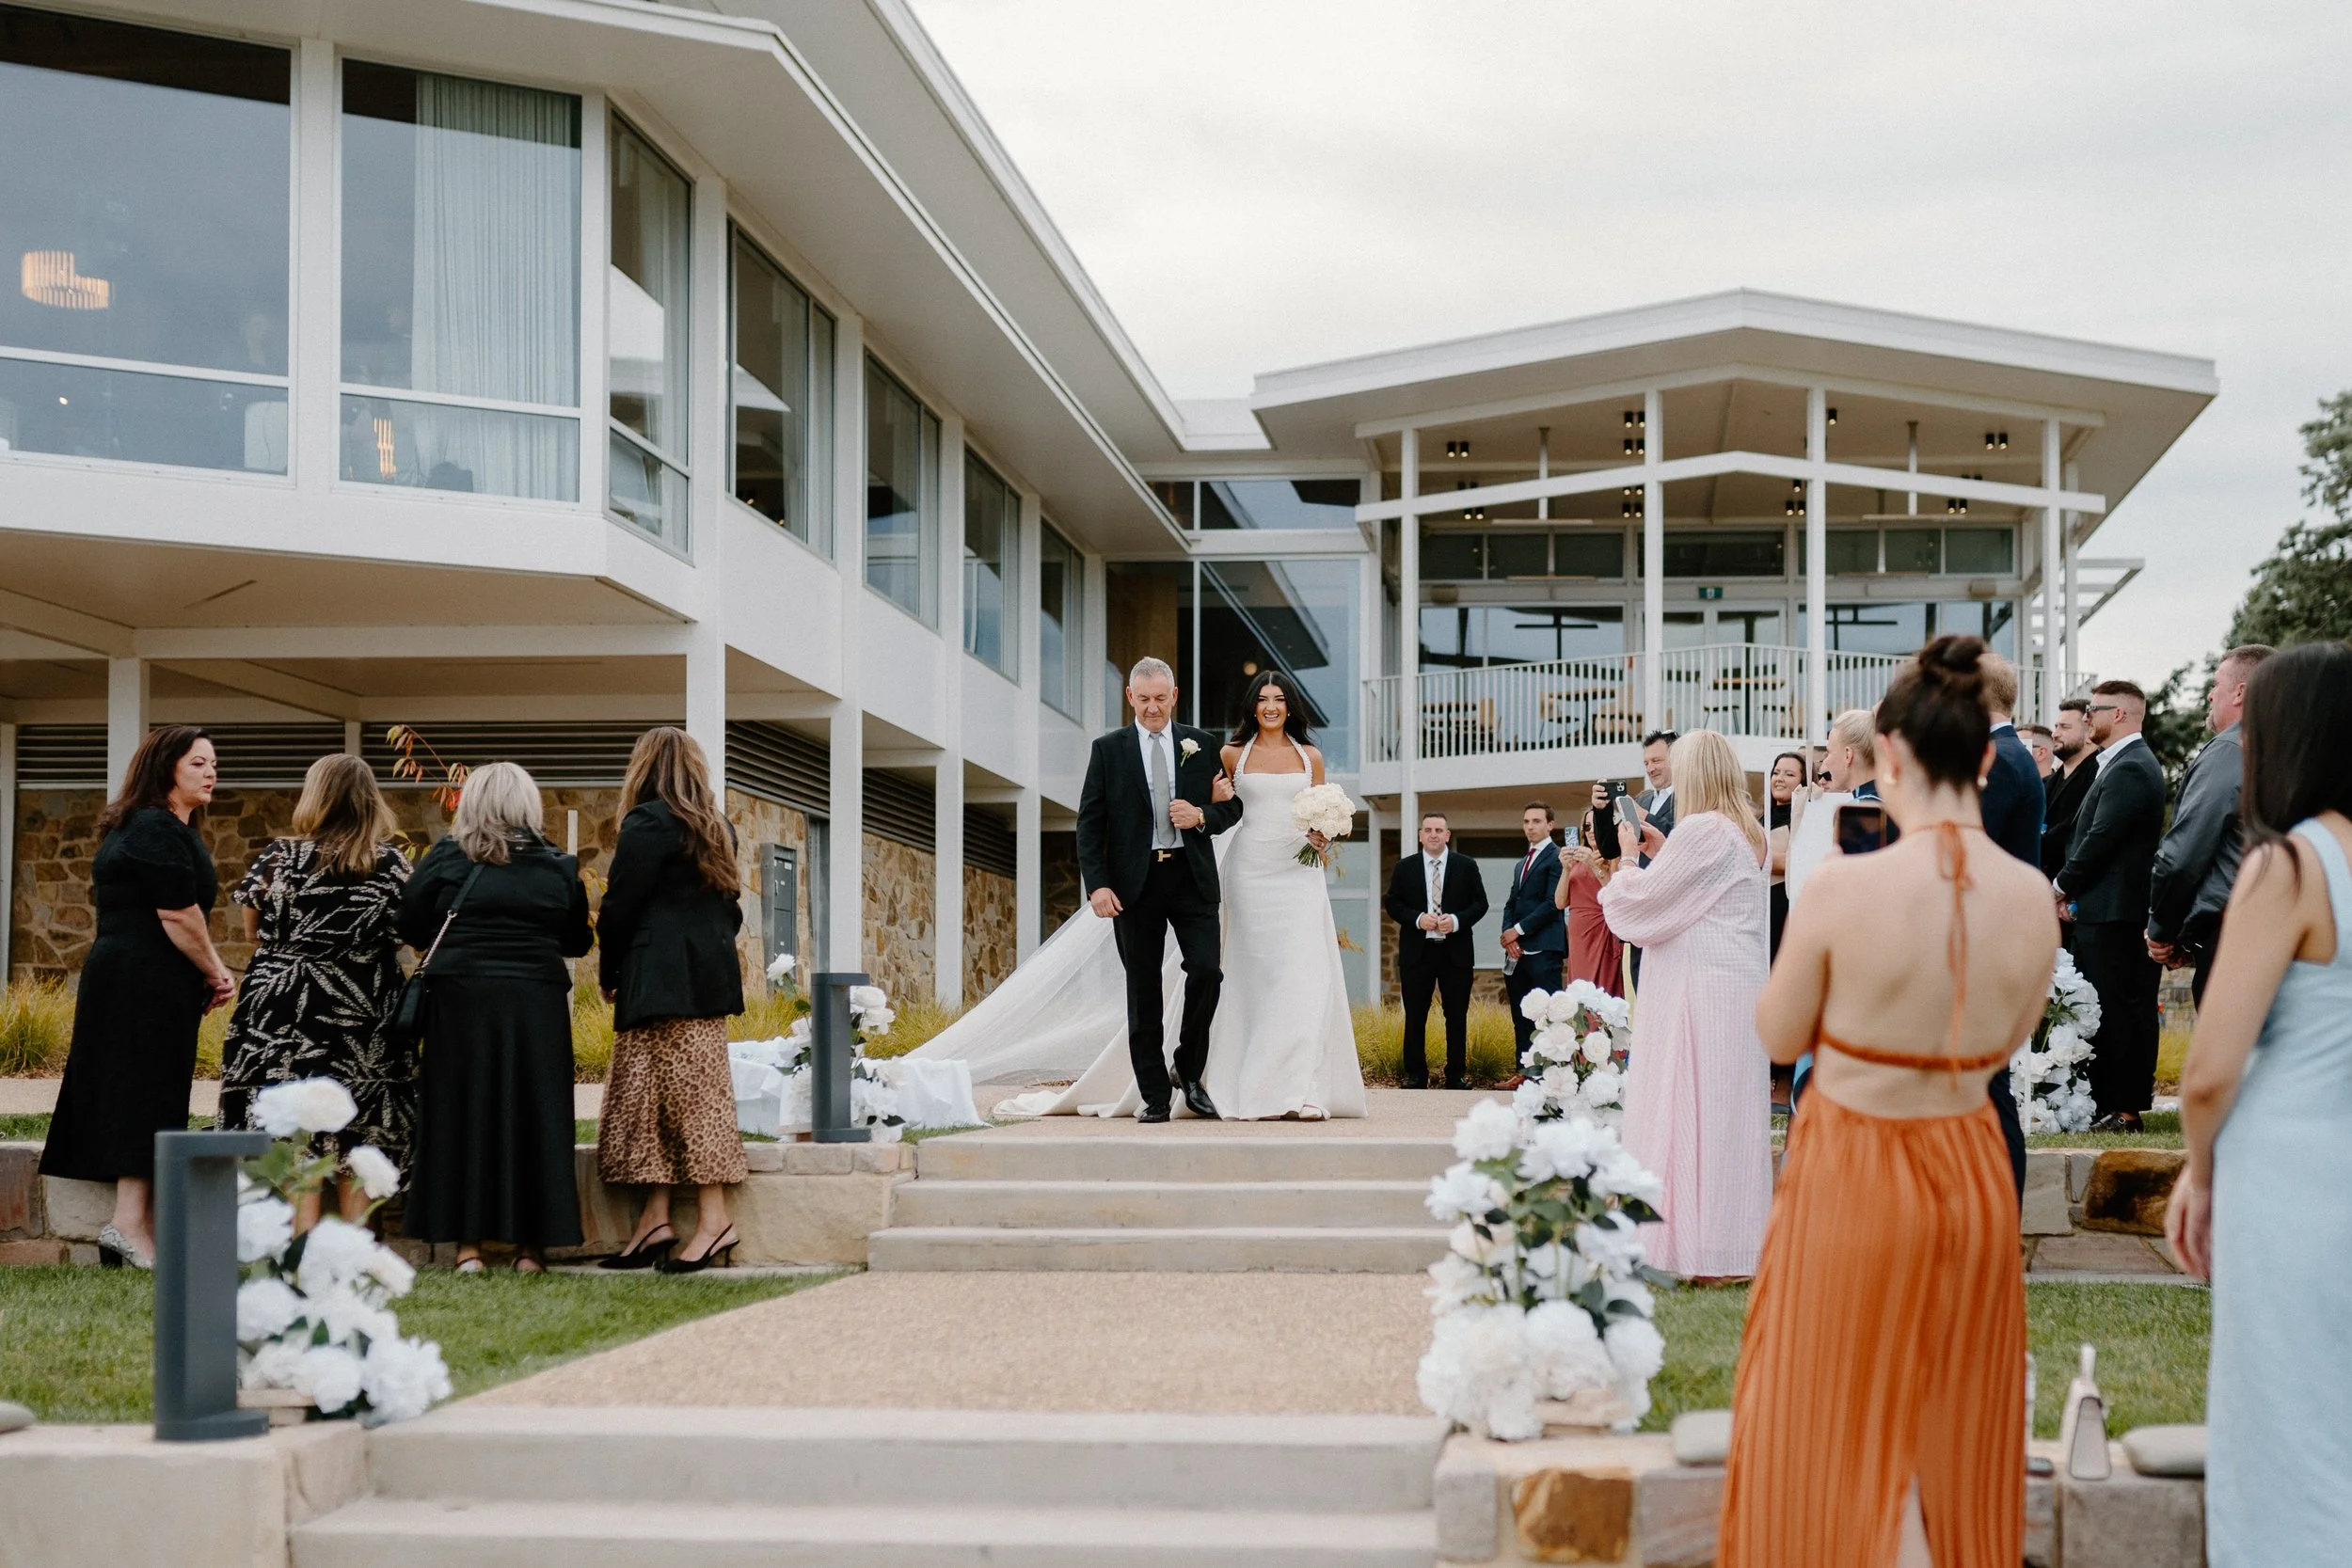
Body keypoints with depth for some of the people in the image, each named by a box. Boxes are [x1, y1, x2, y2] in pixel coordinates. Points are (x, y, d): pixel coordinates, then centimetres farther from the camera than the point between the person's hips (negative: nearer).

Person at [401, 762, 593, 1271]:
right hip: (537, 1005, 1)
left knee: (464, 1110, 6)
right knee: (532, 1112, 6)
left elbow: (411, 928, 1)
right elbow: (578, 942, 8)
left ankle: (468, 1241, 4)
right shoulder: (558, 867, 2)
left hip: (460, 1000, -1)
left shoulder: (446, 859, -1)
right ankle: (530, 1244, 6)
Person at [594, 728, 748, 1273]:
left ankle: (713, 1217, -8)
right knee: (702, 1090, 6)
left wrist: (609, 973, 2)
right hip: (712, 974, 8)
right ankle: (655, 1220, 7)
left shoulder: (646, 823, -9)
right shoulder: (717, 828, 14)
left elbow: (619, 907, -10)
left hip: (661, 978, -8)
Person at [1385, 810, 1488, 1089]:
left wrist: (1457, 920, -14)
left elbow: (1480, 903, 3)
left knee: (1457, 1016, 4)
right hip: (1416, 951, 0)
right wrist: (1417, 919, -14)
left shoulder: (1466, 866, 5)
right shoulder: (1405, 867, 6)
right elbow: (1393, 904, 4)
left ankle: (1457, 1074, 11)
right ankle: (1416, 1074, 8)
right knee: (1415, 1017, 2)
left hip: (1456, 951, 0)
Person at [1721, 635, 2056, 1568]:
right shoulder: (2032, 896, -8)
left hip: (1851, 1177, -4)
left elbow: (1780, 1037, -5)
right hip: (1973, 1176, 4)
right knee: (1962, 1431, 20)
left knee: (1822, 1431, 12)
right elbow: (2003, 1044, 6)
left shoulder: (1842, 887, -19)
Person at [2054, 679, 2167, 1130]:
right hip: (2097, 912, 10)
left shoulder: (2131, 769, -15)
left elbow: (2100, 840, -19)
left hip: (2114, 914, -10)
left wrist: (2061, 885, -6)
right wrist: (2070, 890, 8)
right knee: (2095, 1012, 11)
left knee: (2121, 1012, -6)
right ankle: (2100, 1105, 15)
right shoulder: (2119, 764, 19)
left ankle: (2125, 1109, -3)